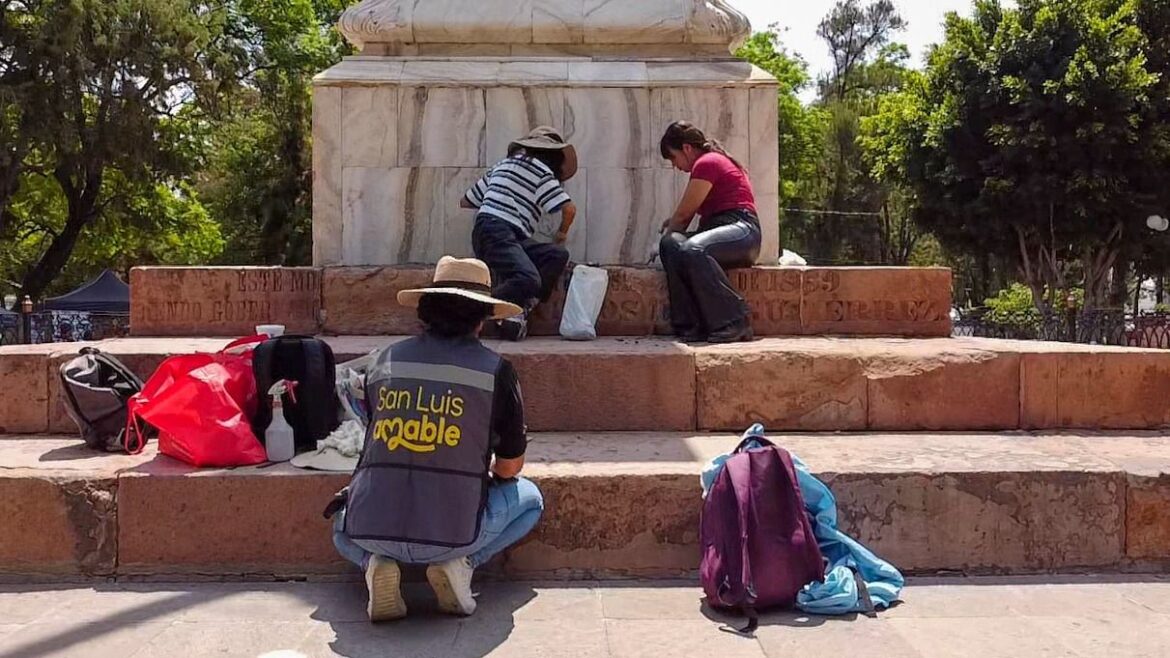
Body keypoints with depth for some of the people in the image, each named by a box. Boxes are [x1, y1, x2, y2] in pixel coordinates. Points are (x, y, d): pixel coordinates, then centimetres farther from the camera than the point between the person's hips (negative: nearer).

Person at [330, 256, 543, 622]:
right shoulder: (495, 370, -2)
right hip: (453, 531, -2)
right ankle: (461, 563, 3)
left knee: (343, 526, 39)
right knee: (530, 498, 26)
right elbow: (510, 468, 8)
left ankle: (375, 563, 5)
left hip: (373, 529, 3)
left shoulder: (384, 361, 7)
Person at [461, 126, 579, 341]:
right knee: (529, 280, -29)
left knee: (558, 255, -3)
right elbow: (569, 208, -4)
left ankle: (518, 309, -10)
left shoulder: (503, 164, 29)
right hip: (498, 233, -9)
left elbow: (466, 201, 31)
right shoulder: (540, 170, 5)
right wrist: (562, 233, 16)